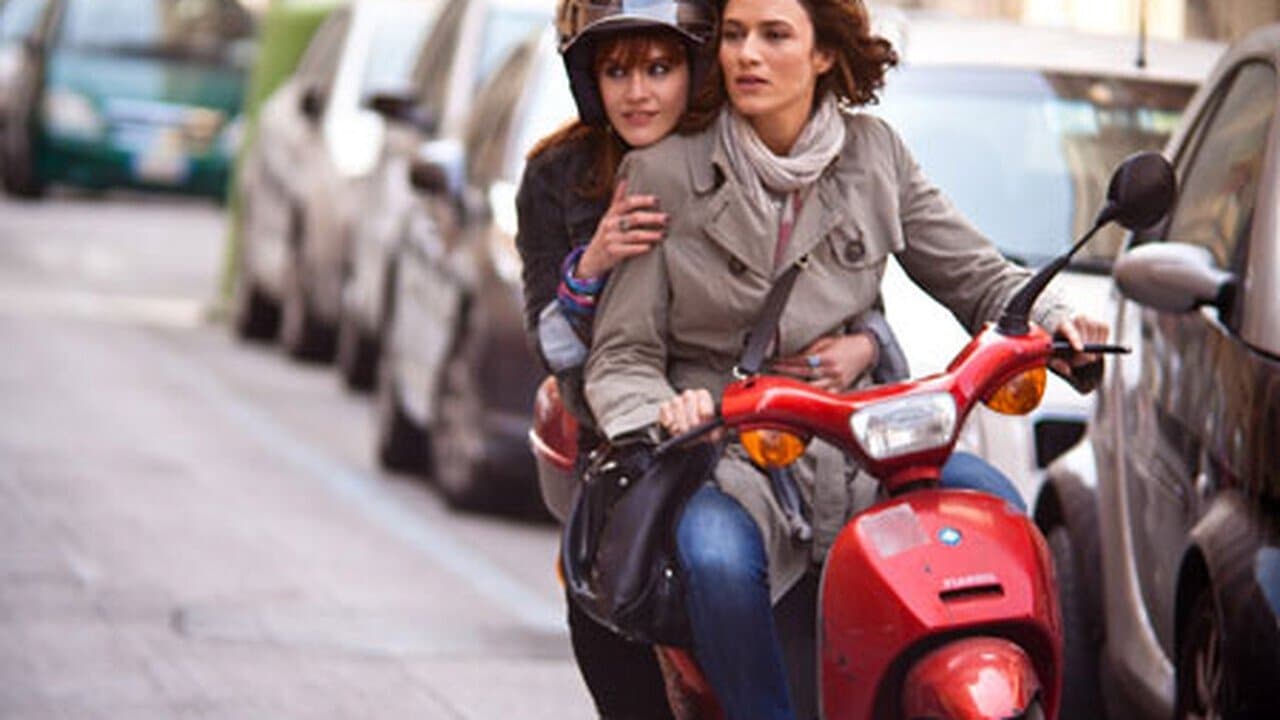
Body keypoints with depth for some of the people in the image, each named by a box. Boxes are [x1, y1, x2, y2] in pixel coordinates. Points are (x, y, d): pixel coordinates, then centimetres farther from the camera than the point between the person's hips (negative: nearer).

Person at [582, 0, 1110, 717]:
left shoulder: (874, 154, 7)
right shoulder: (663, 173, -1)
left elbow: (978, 275, 10)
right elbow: (623, 356, -2)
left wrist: (1052, 321, -12)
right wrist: (663, 416, -25)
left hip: (856, 446, 3)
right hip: (728, 456, -3)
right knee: (718, 560, -35)